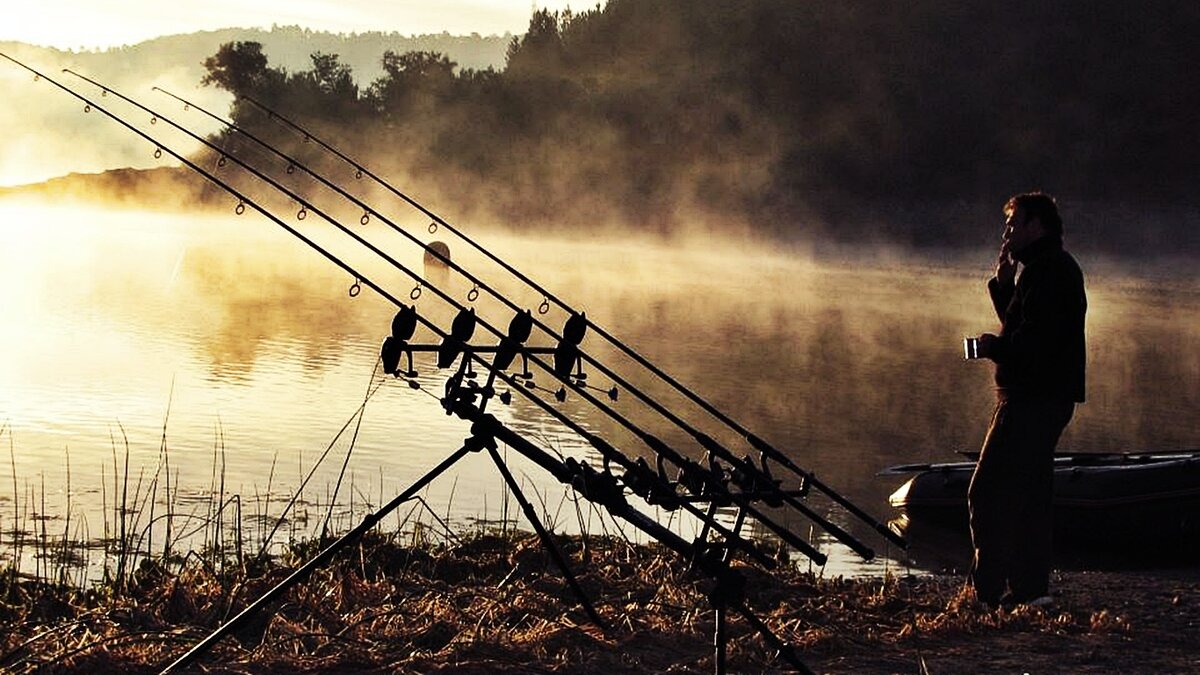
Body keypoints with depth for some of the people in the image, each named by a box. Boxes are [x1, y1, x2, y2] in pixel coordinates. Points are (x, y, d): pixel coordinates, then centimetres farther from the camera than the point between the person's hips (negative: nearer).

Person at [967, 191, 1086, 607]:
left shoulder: (1048, 269, -14)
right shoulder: (1055, 268, 20)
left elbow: (1037, 337, -24)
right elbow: (1021, 322, 20)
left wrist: (996, 347, -9)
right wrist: (1003, 282, 10)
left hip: (1032, 398, -11)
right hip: (1047, 397, 11)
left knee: (987, 493, -10)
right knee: (1029, 493, 15)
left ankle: (988, 592, -10)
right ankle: (1031, 587, 19)